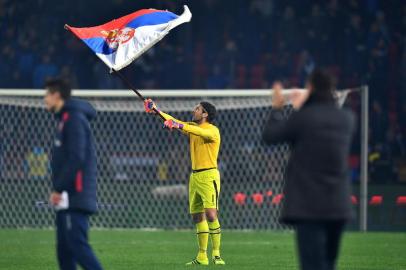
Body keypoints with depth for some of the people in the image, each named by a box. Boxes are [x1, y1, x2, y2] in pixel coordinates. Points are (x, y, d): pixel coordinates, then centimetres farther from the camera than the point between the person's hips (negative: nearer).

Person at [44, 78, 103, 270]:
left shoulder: (74, 119, -10)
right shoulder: (64, 119, 21)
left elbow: (76, 159, -19)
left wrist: (58, 189, -18)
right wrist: (58, 189, 14)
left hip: (76, 197, -10)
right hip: (68, 199, 10)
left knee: (77, 244, -15)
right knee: (64, 248, 7)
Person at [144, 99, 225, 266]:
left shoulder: (212, 130, -10)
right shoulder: (192, 127, 15)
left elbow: (202, 132, -30)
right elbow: (174, 121, 23)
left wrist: (181, 126, -41)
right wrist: (157, 111, 19)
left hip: (209, 176, -8)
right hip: (194, 176, 8)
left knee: (211, 214, -18)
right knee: (197, 217, 6)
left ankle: (216, 254, -18)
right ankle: (202, 257, 9)